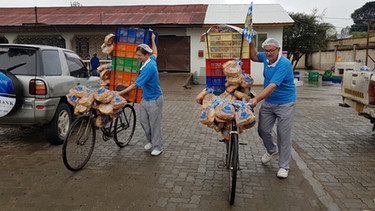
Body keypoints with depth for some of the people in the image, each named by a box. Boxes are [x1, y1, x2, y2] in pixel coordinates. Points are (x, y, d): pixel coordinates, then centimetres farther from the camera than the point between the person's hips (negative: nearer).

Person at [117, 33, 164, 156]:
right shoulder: (152, 60, 0)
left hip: (154, 99, -9)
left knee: (154, 123, 2)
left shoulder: (149, 67, -26)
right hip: (145, 98, 9)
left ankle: (157, 147, 16)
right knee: (143, 121, 13)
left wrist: (120, 93, -22)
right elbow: (155, 52, 28)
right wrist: (152, 40, 40)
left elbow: (135, 85, -26)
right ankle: (151, 141, 30)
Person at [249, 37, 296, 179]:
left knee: (284, 135, 1)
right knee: (263, 130, 9)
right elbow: (254, 57, 19)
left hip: (285, 104, -6)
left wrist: (257, 99, -41)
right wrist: (251, 42, 4)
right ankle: (271, 150, 40)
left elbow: (273, 86, -32)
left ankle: (284, 167, 15)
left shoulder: (284, 64, -24)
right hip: (268, 102, 7)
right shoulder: (266, 58, -2)